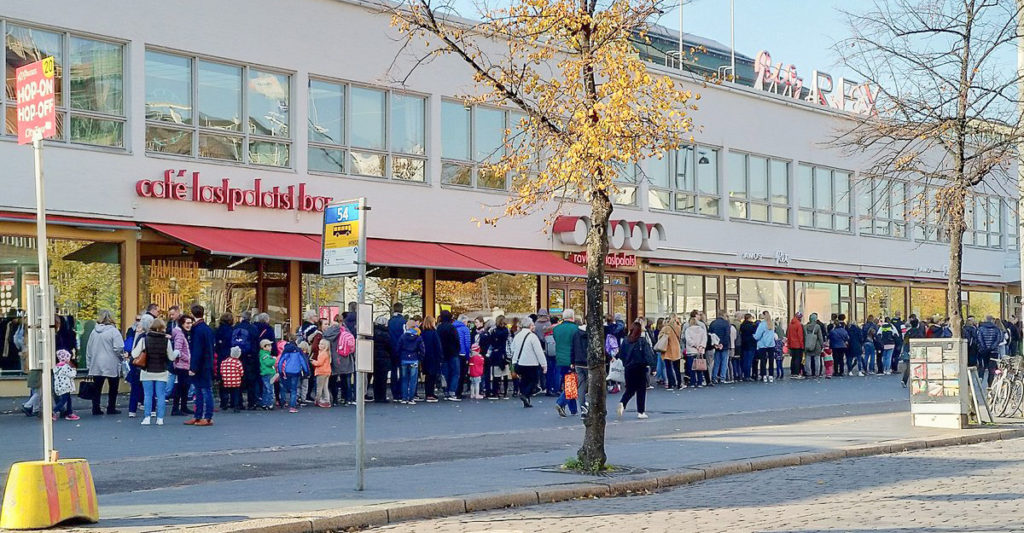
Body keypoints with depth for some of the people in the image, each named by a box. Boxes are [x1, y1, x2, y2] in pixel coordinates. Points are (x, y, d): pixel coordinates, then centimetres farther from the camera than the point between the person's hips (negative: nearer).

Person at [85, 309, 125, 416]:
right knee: (113, 388, 8)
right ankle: (111, 409, 10)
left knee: (97, 388, 9)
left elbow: (89, 349, 11)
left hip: (96, 366, 4)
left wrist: (89, 364, 17)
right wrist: (122, 357, 1)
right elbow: (118, 348, -18)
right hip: (112, 366, -4)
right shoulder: (113, 331, -11)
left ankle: (96, 409, 8)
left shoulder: (94, 332, 6)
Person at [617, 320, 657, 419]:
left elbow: (621, 354, 2)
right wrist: (649, 363, -5)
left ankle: (622, 403, -11)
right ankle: (641, 412, 10)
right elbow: (648, 354, -15)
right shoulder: (643, 341, -12)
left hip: (629, 368, 3)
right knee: (641, 390, 8)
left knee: (630, 389, 15)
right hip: (640, 367, -3)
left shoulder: (625, 340, -2)